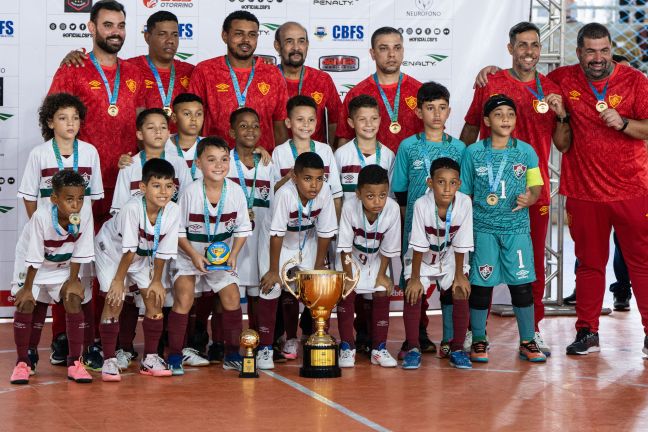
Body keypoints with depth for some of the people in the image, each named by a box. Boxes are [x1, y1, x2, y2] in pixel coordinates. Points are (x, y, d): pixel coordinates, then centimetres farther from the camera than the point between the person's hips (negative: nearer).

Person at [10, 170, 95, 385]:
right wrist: (27, 288, -18)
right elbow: (33, 257, -25)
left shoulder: (86, 212, -28)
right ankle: (23, 362, 2)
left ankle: (74, 362, -5)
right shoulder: (42, 216, -35)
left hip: (64, 266, 2)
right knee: (26, 304, -13)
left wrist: (73, 280, -11)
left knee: (74, 300, -13)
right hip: (33, 266, -2)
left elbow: (80, 252, -16)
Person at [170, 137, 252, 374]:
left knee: (231, 296, -6)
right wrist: (194, 255, -19)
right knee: (184, 297, -15)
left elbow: (242, 229, -1)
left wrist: (233, 254, -13)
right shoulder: (191, 192, -19)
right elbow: (179, 230, -11)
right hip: (190, 254, -2)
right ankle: (174, 356, -5)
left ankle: (232, 355, 9)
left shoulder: (236, 192, -12)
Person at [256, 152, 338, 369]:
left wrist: (319, 267, -6)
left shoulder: (324, 193, -24)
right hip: (278, 244, -3)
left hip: (307, 243, 3)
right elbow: (277, 234, -27)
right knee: (271, 290, -11)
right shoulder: (284, 194, -34)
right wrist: (274, 270, -21)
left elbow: (325, 232, -13)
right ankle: (265, 348, 0)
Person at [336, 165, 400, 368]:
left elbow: (388, 249, -15)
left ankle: (379, 349, 6)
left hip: (377, 258, 1)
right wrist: (348, 276, -18)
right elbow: (345, 247, -22)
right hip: (351, 258, -1)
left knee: (382, 294, -6)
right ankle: (347, 347, 0)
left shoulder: (392, 209, -31)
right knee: (346, 293, -12)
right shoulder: (350, 207, -34)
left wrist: (382, 275, -9)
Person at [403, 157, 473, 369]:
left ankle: (457, 349, 0)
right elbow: (419, 246, -23)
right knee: (413, 294, -15)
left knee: (460, 294, -12)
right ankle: (413, 349, -3)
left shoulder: (464, 203, -28)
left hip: (450, 258, 1)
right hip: (424, 259, -1)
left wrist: (459, 275, -10)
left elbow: (461, 245, -18)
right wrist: (414, 278, -18)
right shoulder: (422, 204, -31)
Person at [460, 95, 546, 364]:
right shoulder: (473, 152, 2)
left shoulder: (525, 151, 4)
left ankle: (527, 341, 12)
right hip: (483, 228, -1)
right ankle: (479, 341, 14)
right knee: (481, 284, 2)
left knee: (522, 284, 1)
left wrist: (531, 198, -13)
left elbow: (535, 186, 10)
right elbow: (464, 193, 6)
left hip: (517, 227, 1)